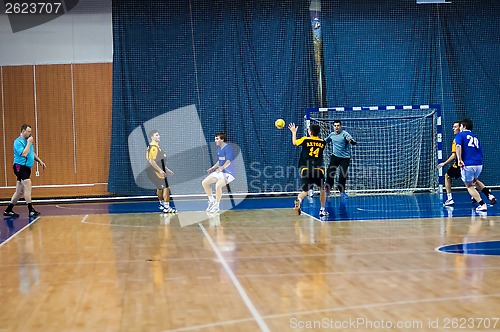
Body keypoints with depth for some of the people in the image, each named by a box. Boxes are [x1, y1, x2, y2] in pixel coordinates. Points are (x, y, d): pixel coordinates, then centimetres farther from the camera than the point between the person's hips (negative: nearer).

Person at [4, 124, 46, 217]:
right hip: (20, 167, -9)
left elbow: (32, 153, 26)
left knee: (19, 191, 11)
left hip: (26, 168, 9)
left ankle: (8, 210, 18)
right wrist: (29, 143, -16)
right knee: (28, 186, -17)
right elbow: (24, 154, -22)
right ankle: (31, 211, -17)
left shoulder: (27, 141, 15)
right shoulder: (18, 142, -11)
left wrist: (40, 161, 19)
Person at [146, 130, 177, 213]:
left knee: (160, 188, 25)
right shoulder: (153, 147, -16)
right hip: (155, 171, -11)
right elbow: (151, 161, -23)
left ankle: (162, 204, 41)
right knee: (166, 188, -11)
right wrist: (160, 170, -25)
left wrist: (167, 169, 25)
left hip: (158, 171, 11)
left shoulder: (157, 146, 15)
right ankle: (166, 207, -10)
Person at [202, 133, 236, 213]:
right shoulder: (218, 148, 12)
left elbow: (228, 161, -29)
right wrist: (213, 168, 16)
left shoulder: (228, 148, -16)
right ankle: (212, 201, 17)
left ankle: (217, 206, -14)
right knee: (204, 183, 3)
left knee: (218, 185, -32)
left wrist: (222, 167, -44)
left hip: (228, 173, -9)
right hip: (220, 172, 10)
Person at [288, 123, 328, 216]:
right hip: (319, 169, 1)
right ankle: (322, 210, 22)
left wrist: (294, 132, 38)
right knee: (322, 190, 21)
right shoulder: (322, 142, 8)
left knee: (305, 191, 3)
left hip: (306, 169, -1)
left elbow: (294, 142, 21)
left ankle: (298, 200, -29)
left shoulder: (305, 140, 3)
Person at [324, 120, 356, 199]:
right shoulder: (332, 134, 5)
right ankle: (328, 188, 16)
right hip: (335, 156, 4)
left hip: (345, 158, -4)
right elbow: (325, 141, 26)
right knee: (330, 172, -2)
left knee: (343, 175, -6)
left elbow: (354, 142, -26)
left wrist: (350, 140, -46)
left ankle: (342, 191, 13)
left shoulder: (345, 134, -13)